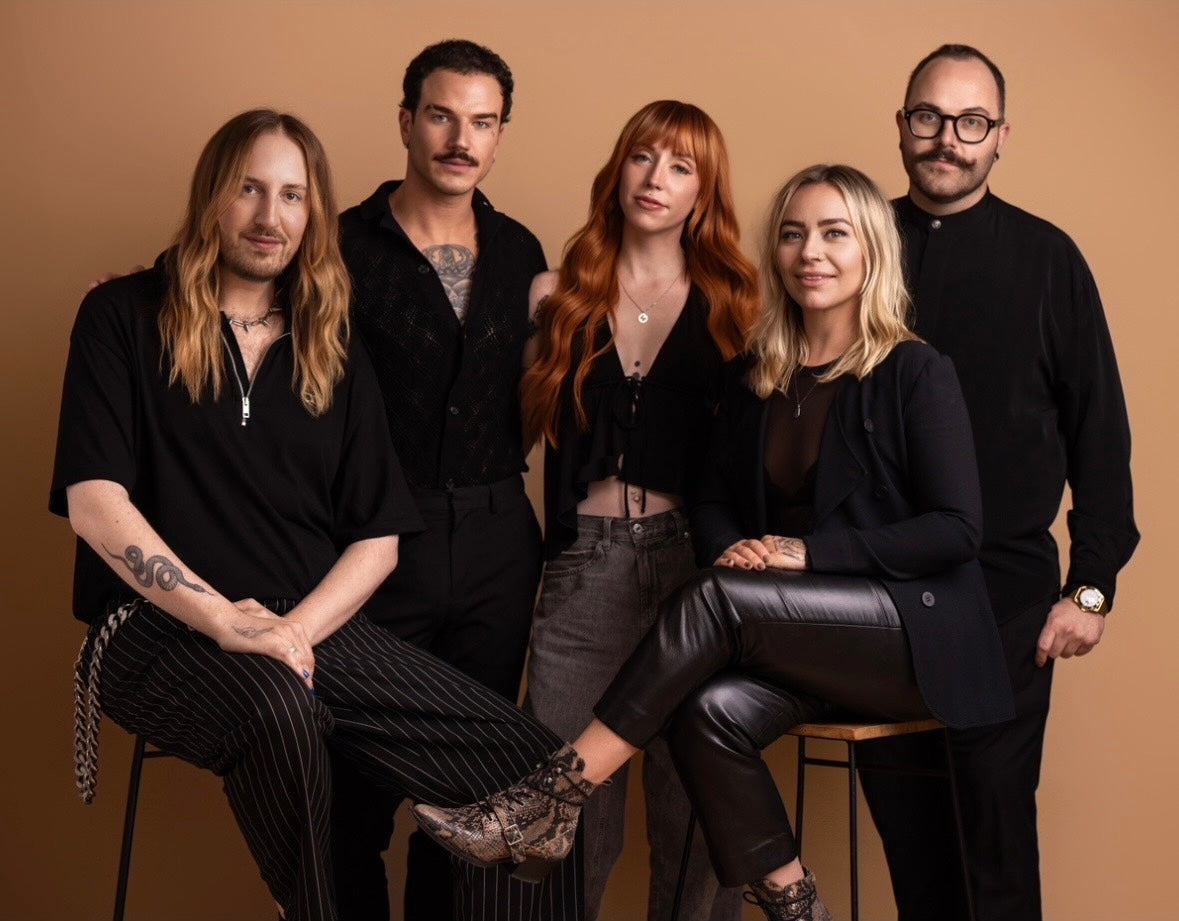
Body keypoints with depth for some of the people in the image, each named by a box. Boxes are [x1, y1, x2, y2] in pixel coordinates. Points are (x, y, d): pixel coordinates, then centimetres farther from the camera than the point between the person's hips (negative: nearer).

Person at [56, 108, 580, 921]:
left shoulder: (336, 353, 15)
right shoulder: (125, 318, 4)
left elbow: (378, 538, 9)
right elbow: (95, 502, -8)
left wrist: (298, 627, -10)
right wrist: (227, 620, -18)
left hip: (316, 626, 3)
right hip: (160, 626, -3)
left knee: (533, 765, -19)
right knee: (279, 709, -39)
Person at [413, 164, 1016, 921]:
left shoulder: (916, 373, -5)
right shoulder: (754, 376, 10)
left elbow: (957, 528, -11)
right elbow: (714, 503, 14)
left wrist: (809, 551, -17)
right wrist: (736, 548, -10)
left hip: (916, 629, -4)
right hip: (807, 643, 5)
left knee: (717, 600, -27)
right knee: (712, 711, -27)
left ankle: (550, 806, -24)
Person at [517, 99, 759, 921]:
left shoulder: (729, 305, 8)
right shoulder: (559, 296, 10)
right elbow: (521, 428, 8)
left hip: (690, 562, 0)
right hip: (583, 565, 1)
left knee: (695, 817, 4)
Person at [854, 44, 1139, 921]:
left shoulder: (1047, 258, -1)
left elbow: (1099, 431, 0)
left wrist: (1092, 585, -4)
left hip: (1004, 593, -2)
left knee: (997, 824, 4)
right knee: (901, 818, 13)